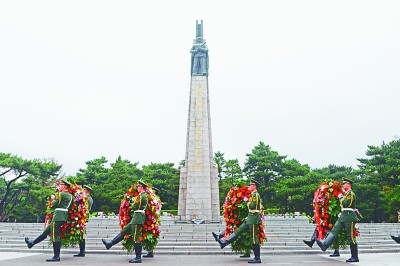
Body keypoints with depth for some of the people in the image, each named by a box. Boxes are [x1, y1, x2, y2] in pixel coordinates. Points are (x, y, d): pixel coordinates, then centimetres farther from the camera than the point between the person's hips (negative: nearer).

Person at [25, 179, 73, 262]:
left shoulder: (61, 194, -9)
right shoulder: (70, 196, 16)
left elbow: (53, 205, -6)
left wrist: (54, 199, 11)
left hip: (58, 217, -9)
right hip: (63, 217, 9)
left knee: (55, 236, -5)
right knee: (46, 231, 20)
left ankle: (56, 256, -2)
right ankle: (32, 243, 33)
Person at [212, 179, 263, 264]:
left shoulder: (255, 194, -11)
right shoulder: (253, 195, 18)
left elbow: (252, 206, -21)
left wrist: (248, 203, -4)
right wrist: (248, 217, 20)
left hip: (253, 219, -10)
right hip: (250, 219, 10)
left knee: (254, 238, -5)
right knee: (238, 231, 6)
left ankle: (257, 258, 2)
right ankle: (223, 242, 6)